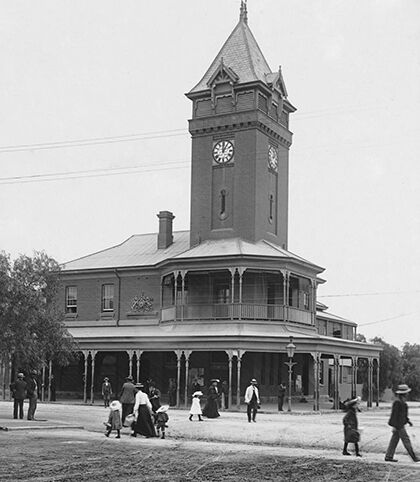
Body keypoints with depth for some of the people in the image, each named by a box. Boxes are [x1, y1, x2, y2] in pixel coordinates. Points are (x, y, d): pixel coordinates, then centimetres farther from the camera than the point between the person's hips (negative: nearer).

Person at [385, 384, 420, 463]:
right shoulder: (397, 402, -20)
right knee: (406, 440, -3)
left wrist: (408, 421, 20)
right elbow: (394, 414, -21)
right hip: (398, 425, -10)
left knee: (394, 440, 10)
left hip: (400, 424, 10)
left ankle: (388, 457, 13)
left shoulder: (402, 401, 12)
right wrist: (394, 426, -21)